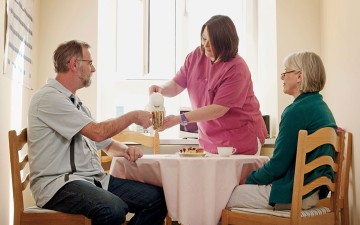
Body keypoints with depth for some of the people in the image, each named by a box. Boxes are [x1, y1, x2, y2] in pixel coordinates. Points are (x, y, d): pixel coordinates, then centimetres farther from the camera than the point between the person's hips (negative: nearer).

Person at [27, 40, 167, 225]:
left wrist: (126, 150, 2)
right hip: (58, 184, -8)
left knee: (157, 197, -10)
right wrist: (133, 116, -2)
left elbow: (107, 143, 25)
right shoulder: (48, 97, -9)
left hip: (94, 179, 8)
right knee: (114, 209, -36)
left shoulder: (76, 103, 20)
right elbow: (98, 132, -17)